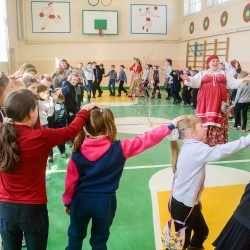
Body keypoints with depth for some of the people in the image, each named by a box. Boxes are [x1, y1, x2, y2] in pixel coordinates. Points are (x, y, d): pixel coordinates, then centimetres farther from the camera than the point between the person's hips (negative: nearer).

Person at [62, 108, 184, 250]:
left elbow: (71, 180, -5)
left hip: (81, 201, 2)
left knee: (75, 237, 25)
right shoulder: (119, 148, -17)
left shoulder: (78, 152, -12)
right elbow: (147, 139, -12)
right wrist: (171, 126, -2)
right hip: (105, 202, -1)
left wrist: (68, 202, 11)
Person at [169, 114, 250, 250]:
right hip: (181, 206, -9)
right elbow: (223, 151, -38)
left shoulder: (191, 148, 4)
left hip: (190, 203, 9)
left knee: (202, 232, 25)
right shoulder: (196, 149, -27)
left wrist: (196, 199, 18)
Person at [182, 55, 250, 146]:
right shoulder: (202, 73, 13)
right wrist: (188, 79, -20)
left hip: (219, 103, 1)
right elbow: (195, 83, 1)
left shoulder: (225, 73, 18)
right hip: (205, 102, -1)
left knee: (219, 123, -3)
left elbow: (233, 84, 12)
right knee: (204, 122, -3)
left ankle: (218, 144, 3)